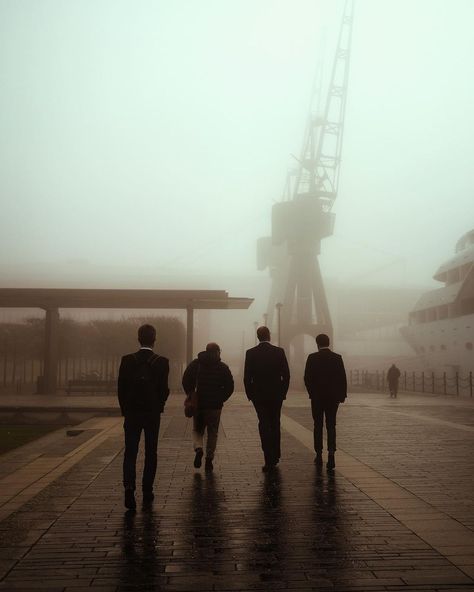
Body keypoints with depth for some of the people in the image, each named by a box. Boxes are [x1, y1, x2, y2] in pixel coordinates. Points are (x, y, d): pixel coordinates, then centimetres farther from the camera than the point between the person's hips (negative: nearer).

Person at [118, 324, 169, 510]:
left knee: (130, 452, 4)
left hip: (132, 413, 1)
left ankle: (129, 487, -16)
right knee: (150, 453, 11)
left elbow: (121, 388, -3)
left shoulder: (127, 360, -5)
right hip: (153, 414, 0)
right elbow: (164, 389, -7)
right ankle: (147, 491, 16)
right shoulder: (162, 362, -8)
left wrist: (125, 410, 9)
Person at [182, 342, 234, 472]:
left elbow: (186, 380, -4)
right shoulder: (223, 367, -1)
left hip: (198, 403, 1)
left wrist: (191, 396, 4)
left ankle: (198, 448, -11)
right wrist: (221, 399, 5)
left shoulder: (195, 364, 2)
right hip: (215, 406, -1)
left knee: (197, 430, 16)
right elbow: (230, 387, -4)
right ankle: (209, 459, 8)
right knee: (212, 433, 11)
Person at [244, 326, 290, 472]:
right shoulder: (279, 352, -4)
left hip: (259, 395, -1)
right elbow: (286, 375, -3)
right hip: (276, 395, 1)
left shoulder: (251, 353, -6)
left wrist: (250, 394, 6)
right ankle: (275, 456, 26)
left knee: (264, 426, 2)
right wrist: (283, 392, 8)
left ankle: (269, 460, -4)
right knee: (275, 424, 17)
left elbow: (247, 377, -5)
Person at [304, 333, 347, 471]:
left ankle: (319, 456, 15)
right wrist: (342, 395, 7)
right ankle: (331, 453, -12)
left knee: (318, 426, 10)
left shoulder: (312, 358, -6)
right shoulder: (337, 358, -2)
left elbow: (307, 378, -6)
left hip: (317, 397, -1)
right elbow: (343, 378, -3)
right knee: (331, 426, 6)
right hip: (333, 397, 1)